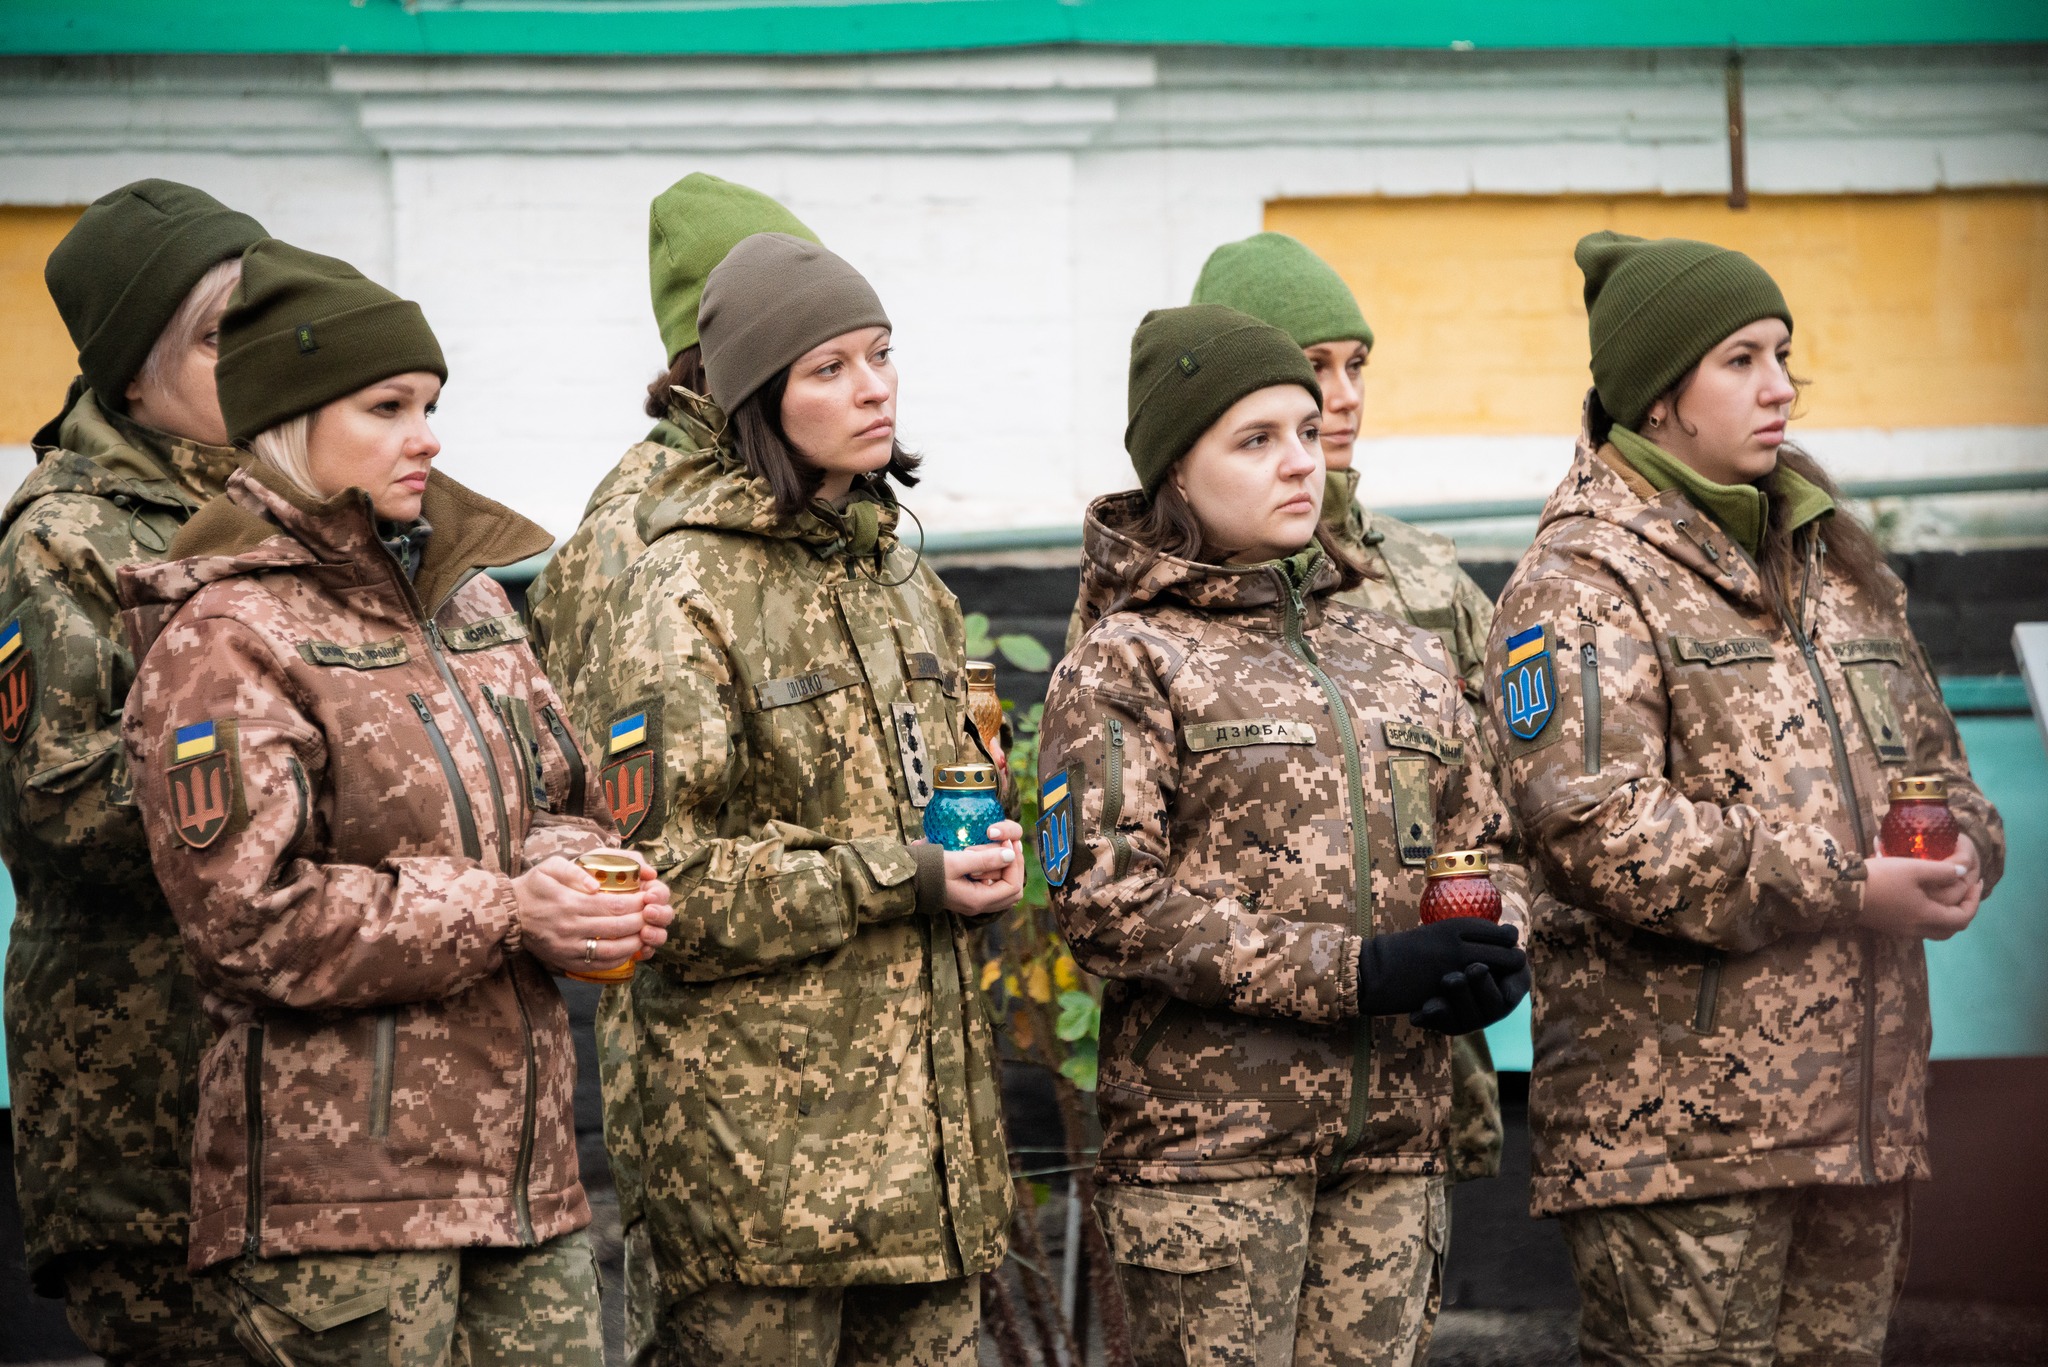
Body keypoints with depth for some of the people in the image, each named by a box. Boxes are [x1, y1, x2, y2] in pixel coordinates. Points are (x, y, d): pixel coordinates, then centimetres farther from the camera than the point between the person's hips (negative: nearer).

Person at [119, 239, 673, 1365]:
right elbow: (244, 913, -17)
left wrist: (574, 871, -2)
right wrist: (500, 914, -16)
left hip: (518, 1145, 7)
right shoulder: (225, 638, -9)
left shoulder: (464, 597, 16)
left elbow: (550, 799, 23)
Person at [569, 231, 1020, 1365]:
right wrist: (905, 882, -15)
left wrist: (981, 850, 5)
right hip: (758, 1127, -7)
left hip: (923, 1092, 7)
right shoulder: (682, 598, -9)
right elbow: (659, 881, -14)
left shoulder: (900, 577, 15)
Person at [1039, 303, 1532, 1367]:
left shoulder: (1404, 660, 18)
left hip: (1393, 1141, 5)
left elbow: (1486, 851, 22)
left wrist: (1494, 959, -4)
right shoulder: (1124, 666, 0)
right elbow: (1106, 902, -11)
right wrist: (1357, 971, -17)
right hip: (1206, 1140, -5)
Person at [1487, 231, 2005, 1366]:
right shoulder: (1583, 580, -5)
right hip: (1676, 1110, -7)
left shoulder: (1837, 563, 20)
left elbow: (1929, 755, 27)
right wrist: (1842, 891, -19)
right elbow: (1590, 823, -18)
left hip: (1858, 1098, 7)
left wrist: (1960, 848, 1)